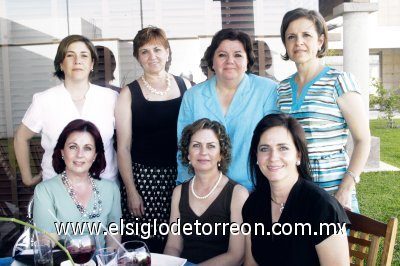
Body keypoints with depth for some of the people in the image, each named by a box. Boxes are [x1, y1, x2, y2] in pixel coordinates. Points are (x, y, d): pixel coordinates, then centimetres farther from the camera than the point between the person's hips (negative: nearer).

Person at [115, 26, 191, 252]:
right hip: (143, 177, -2)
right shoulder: (129, 94, 0)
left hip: (181, 176, 2)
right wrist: (131, 191, -5)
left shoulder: (185, 86, 6)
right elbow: (124, 148, 0)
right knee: (144, 245, -2)